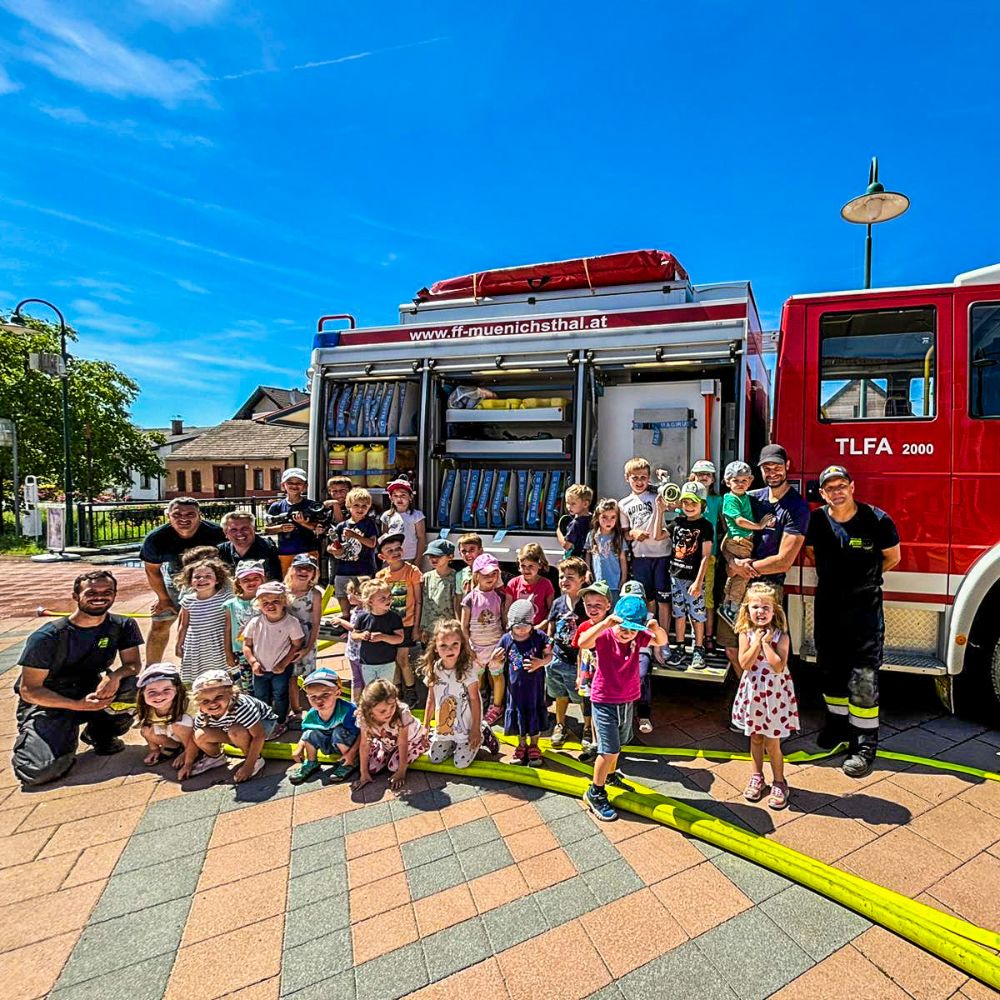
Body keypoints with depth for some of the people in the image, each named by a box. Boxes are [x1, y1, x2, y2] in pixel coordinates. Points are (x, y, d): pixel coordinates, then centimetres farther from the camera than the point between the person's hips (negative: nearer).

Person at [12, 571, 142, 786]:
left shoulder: (123, 626, -8)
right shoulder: (47, 637, -18)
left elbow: (133, 664, -4)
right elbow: (29, 690, -15)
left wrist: (116, 675, -29)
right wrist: (77, 705, -29)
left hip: (93, 691, 3)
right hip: (48, 703, -3)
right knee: (38, 772, -25)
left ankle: (100, 731, 2)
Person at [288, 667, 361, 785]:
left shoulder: (347, 710, -35)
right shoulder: (311, 715, -19)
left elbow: (361, 733, -29)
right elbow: (305, 736, 2)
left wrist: (352, 752, -33)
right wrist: (299, 747, -13)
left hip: (346, 744, -4)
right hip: (328, 746, 5)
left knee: (339, 732, -31)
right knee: (310, 734, -16)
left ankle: (350, 764, -8)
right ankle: (311, 764, 11)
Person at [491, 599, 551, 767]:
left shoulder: (540, 637, -13)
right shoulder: (506, 639, -9)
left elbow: (549, 656, -3)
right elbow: (500, 664, 1)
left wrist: (541, 662, -22)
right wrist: (495, 660, -21)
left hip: (535, 685, -1)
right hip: (515, 686, 1)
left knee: (534, 713, 12)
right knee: (517, 713, 15)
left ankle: (533, 746, 35)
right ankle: (522, 744, 39)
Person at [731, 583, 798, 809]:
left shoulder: (780, 635, -13)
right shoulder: (746, 634, -7)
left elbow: (778, 667, -22)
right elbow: (744, 663, -15)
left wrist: (766, 643, -22)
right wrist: (756, 642, -20)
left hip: (774, 693, -2)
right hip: (753, 692, 3)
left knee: (772, 742, 5)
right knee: (755, 738, 17)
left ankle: (779, 782, 26)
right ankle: (757, 776, 36)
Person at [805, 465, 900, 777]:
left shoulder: (877, 520, -13)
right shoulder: (816, 520, -4)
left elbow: (892, 557, 4)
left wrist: (863, 577, 8)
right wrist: (835, 576, 11)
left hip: (864, 607, -4)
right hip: (827, 605, 4)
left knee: (863, 677, -3)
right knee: (831, 670, 15)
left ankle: (864, 745, 8)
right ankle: (837, 722, 34)